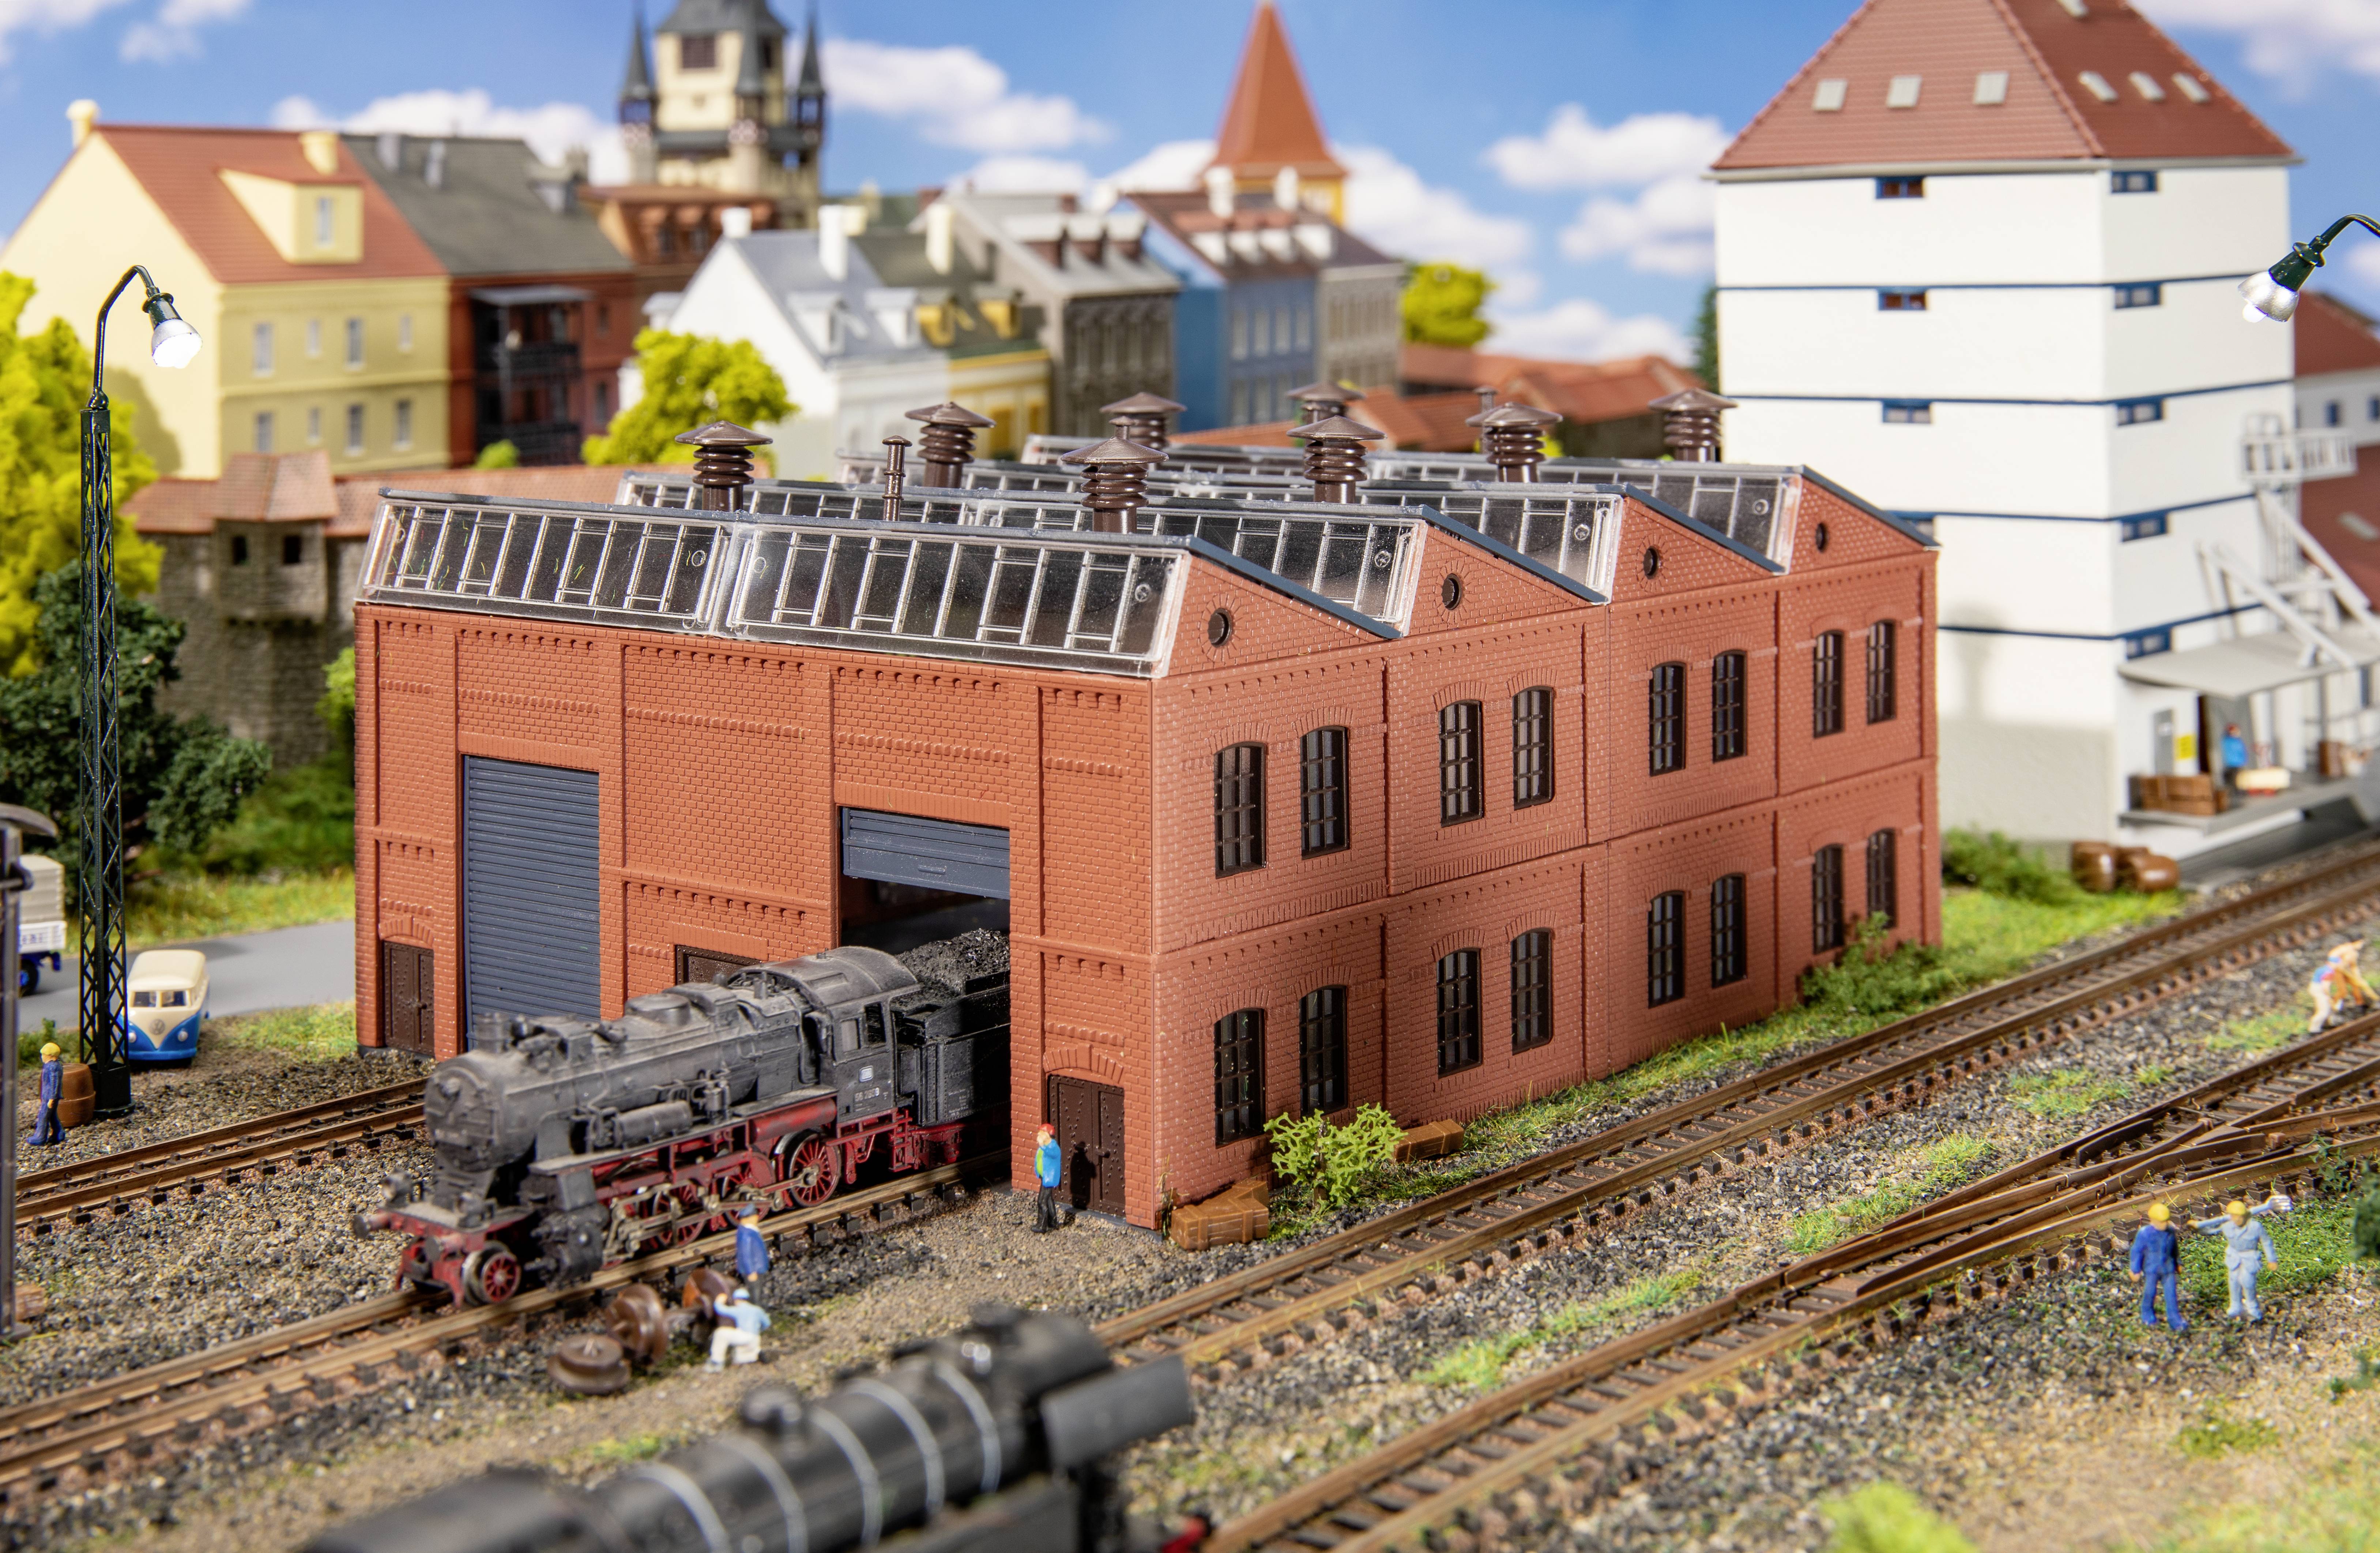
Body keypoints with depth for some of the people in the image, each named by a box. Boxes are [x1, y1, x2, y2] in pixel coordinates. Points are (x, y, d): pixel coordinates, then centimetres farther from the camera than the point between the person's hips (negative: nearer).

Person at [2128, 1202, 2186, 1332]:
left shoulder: (2170, 1231, -4)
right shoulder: (2144, 1233, -17)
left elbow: (2175, 1248, 13)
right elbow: (2137, 1251, -10)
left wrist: (2178, 1263, 22)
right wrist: (2136, 1271, -7)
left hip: (2168, 1269, 3)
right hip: (2151, 1269, -3)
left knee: (2172, 1294, 0)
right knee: (2150, 1293, 11)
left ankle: (2175, 1320, 6)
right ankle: (2148, 1317, 32)